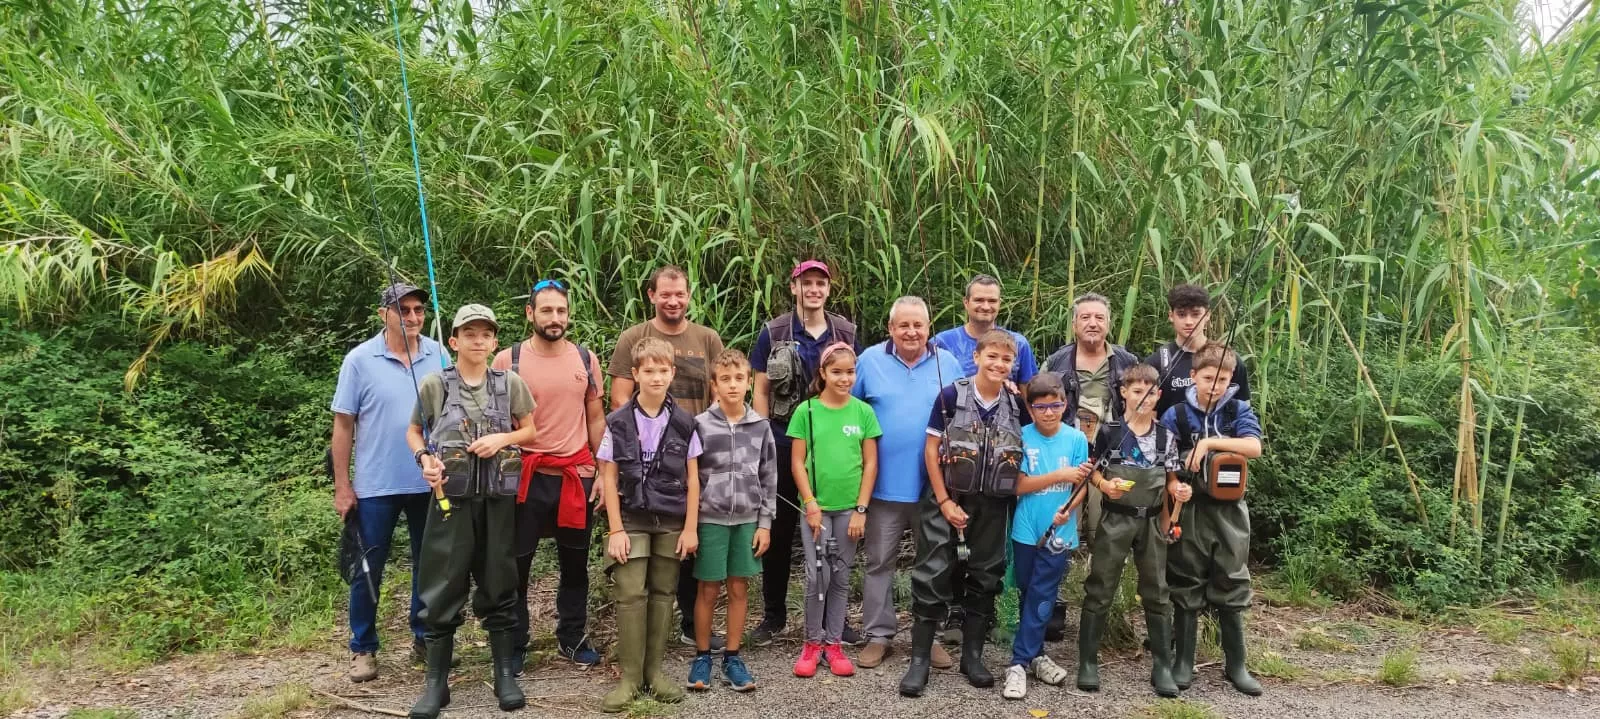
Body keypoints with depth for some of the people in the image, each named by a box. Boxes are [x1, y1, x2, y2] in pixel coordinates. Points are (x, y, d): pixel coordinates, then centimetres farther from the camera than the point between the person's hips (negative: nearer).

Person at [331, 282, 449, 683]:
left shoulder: (439, 356, 1)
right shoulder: (360, 360, -6)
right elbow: (343, 425, -3)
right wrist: (342, 485, -5)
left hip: (430, 482, 3)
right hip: (376, 485, -2)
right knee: (369, 568, 6)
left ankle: (426, 638, 27)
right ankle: (363, 649, 19)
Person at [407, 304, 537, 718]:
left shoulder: (510, 383, 5)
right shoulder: (435, 385, 1)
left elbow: (531, 431, 11)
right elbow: (414, 431, 12)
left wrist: (502, 438, -8)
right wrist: (424, 459, -8)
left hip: (498, 497, 1)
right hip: (452, 495, -1)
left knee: (499, 584, 7)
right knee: (443, 587, 1)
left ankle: (505, 675, 18)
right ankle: (436, 683, 11)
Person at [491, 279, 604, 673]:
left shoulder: (586, 359, 4)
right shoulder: (508, 360, -4)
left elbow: (596, 418, 9)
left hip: (576, 476, 2)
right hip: (526, 476, -2)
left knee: (575, 564, 13)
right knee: (515, 565, 5)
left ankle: (572, 638, 29)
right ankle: (515, 647, 18)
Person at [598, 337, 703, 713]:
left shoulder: (684, 422, 0)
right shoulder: (618, 421, -4)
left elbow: (692, 477, 3)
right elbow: (609, 478, -3)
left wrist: (690, 527, 0)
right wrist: (615, 529, -7)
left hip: (672, 522, 1)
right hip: (631, 521, -1)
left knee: (662, 594, 7)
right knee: (630, 595, -4)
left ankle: (654, 671, 17)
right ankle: (630, 677, 5)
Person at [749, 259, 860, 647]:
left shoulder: (846, 333, 6)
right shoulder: (773, 333, 0)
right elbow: (761, 391, 1)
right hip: (783, 444, -1)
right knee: (778, 530, 6)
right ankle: (773, 614, 19)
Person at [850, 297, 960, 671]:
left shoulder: (948, 364, 3)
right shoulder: (870, 360, -1)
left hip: (934, 484, 1)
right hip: (884, 483, -1)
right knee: (879, 563, 7)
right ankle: (879, 634, 18)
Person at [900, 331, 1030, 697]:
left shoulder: (1017, 404, 0)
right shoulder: (951, 396, -10)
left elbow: (1024, 453, 11)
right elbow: (931, 450, -9)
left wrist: (1017, 496, 1)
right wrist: (945, 502, -12)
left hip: (993, 506, 4)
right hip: (947, 500, -4)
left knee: (985, 578, 10)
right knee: (933, 576, -5)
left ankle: (972, 655, 24)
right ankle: (919, 661, 4)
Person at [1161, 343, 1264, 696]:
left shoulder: (1239, 411, -1)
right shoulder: (1176, 415, -3)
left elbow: (1254, 447, -18)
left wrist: (1208, 442, -24)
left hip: (1229, 509, 1)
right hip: (1190, 509, -1)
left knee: (1231, 587, 7)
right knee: (1186, 587, 6)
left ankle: (1235, 665, 20)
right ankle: (1184, 661, 17)